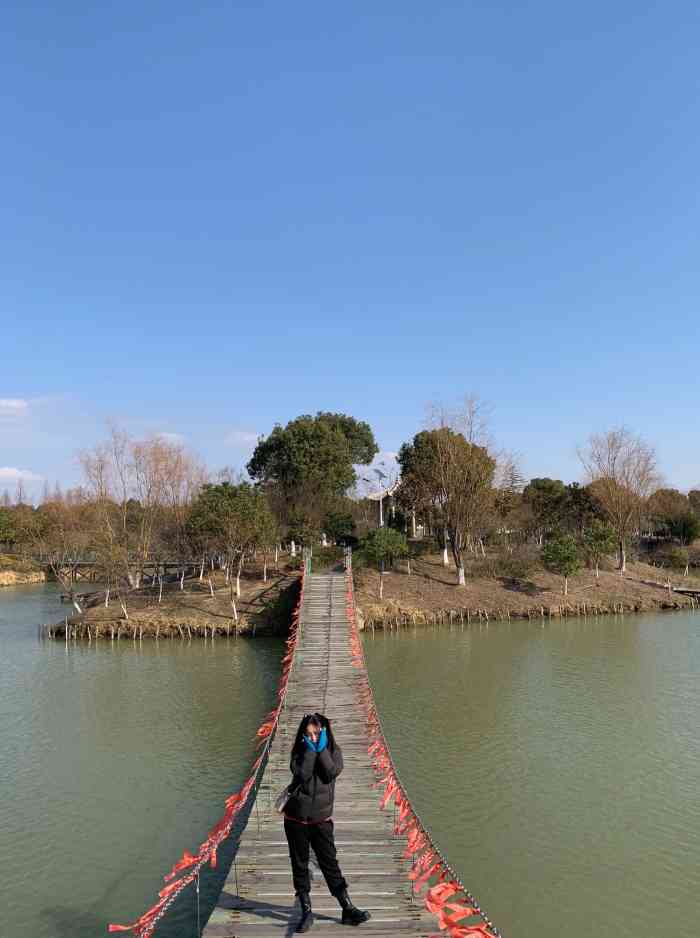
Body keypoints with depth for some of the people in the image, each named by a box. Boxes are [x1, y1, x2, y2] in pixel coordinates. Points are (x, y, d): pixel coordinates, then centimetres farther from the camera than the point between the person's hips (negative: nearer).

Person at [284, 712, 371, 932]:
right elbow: (301, 774, -19)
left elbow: (332, 773, -18)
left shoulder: (333, 750, -1)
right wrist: (310, 751, -19)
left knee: (330, 863, 3)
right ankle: (306, 912, 22)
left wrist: (321, 749, -18)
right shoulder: (299, 751, -3)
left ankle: (348, 910, 14)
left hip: (321, 818, 0)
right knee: (299, 865, 8)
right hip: (296, 817, 1)